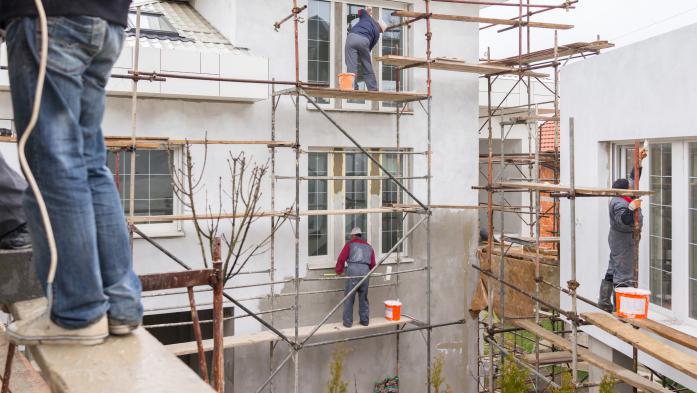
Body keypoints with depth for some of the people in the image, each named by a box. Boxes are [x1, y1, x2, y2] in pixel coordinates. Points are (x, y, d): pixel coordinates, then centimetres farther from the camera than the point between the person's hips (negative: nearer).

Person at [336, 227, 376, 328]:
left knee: (349, 298, 1)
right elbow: (373, 264, 20)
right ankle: (365, 320, 17)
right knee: (363, 298, 14)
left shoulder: (350, 244, 11)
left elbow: (341, 258, 5)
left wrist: (338, 270, 19)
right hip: (365, 271, 4)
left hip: (353, 270, -4)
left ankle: (348, 322, 2)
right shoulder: (368, 247, 23)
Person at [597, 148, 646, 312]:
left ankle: (604, 301, 21)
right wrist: (631, 207, -40)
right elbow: (623, 221, -33)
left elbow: (633, 178, 18)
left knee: (613, 270, 14)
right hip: (623, 240, -10)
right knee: (623, 273, -6)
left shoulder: (623, 198, 7)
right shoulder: (619, 203, -21)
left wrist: (639, 160, 16)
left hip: (618, 240, 10)